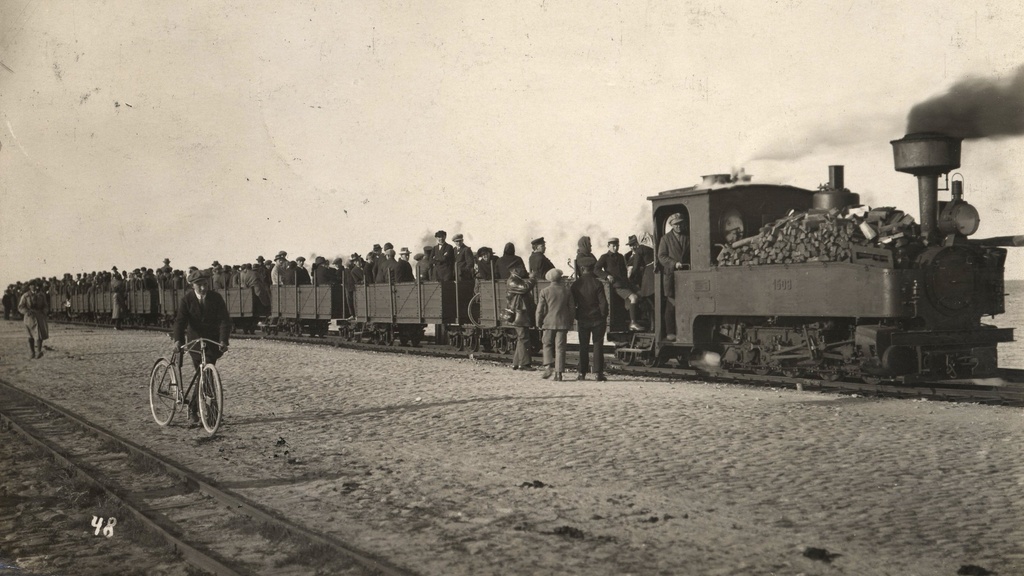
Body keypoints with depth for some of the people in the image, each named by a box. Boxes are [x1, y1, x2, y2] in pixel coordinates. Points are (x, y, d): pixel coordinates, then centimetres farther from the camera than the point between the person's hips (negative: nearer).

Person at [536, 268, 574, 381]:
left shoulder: (545, 292, -3)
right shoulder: (567, 291, 2)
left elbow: (540, 309, -3)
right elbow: (572, 308, 7)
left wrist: (538, 323, 8)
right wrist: (570, 322, 17)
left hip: (549, 322, -1)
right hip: (563, 323, 1)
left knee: (548, 345, 13)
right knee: (560, 347, 3)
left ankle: (549, 366, -4)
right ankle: (558, 372, 0)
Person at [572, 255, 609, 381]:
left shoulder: (576, 284, -3)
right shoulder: (597, 284, -8)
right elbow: (603, 303, -8)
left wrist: (576, 317, 14)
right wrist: (604, 317, 4)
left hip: (582, 320, 2)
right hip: (597, 319, -2)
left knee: (583, 347, 9)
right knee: (598, 346, 4)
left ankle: (582, 373, 7)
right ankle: (598, 373, 1)